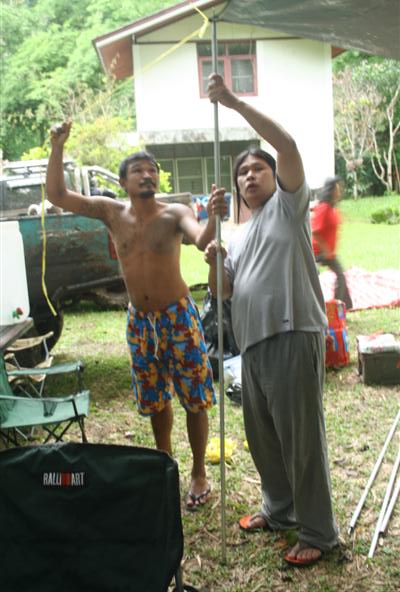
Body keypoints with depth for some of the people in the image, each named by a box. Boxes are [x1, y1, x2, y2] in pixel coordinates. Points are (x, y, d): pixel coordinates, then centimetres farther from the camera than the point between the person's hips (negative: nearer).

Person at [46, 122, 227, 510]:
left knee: (194, 398, 3)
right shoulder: (111, 212, -2)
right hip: (139, 320, 4)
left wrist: (213, 217, -55)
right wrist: (57, 148, -13)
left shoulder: (174, 213, -12)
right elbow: (57, 195, -4)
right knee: (155, 399, 18)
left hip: (178, 316, -3)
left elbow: (201, 239, -32)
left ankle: (199, 474, 21)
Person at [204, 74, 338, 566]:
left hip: (293, 336, -8)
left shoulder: (288, 205, 4)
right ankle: (279, 508, 36)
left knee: (301, 436, -3)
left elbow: (288, 145, -12)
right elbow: (221, 291, 17)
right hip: (253, 342, 8)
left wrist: (234, 102, -11)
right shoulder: (239, 235, 23)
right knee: (261, 434, 17)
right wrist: (213, 262, -5)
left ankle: (317, 531, 12)